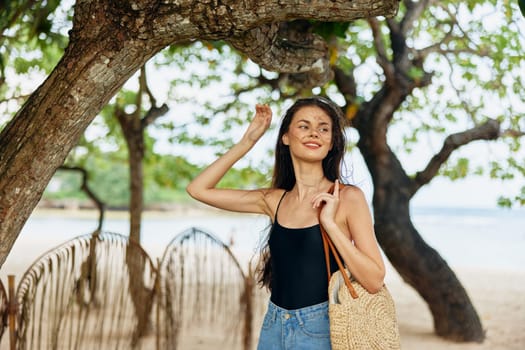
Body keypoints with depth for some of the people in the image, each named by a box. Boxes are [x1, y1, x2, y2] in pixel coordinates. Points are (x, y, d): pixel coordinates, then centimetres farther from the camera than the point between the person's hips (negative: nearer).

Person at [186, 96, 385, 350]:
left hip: (321, 329, -3)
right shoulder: (274, 200, 3)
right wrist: (247, 141, 4)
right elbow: (198, 189, 5)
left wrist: (330, 224, -20)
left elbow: (374, 281, -12)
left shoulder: (348, 197, -8)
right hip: (273, 327, 4)